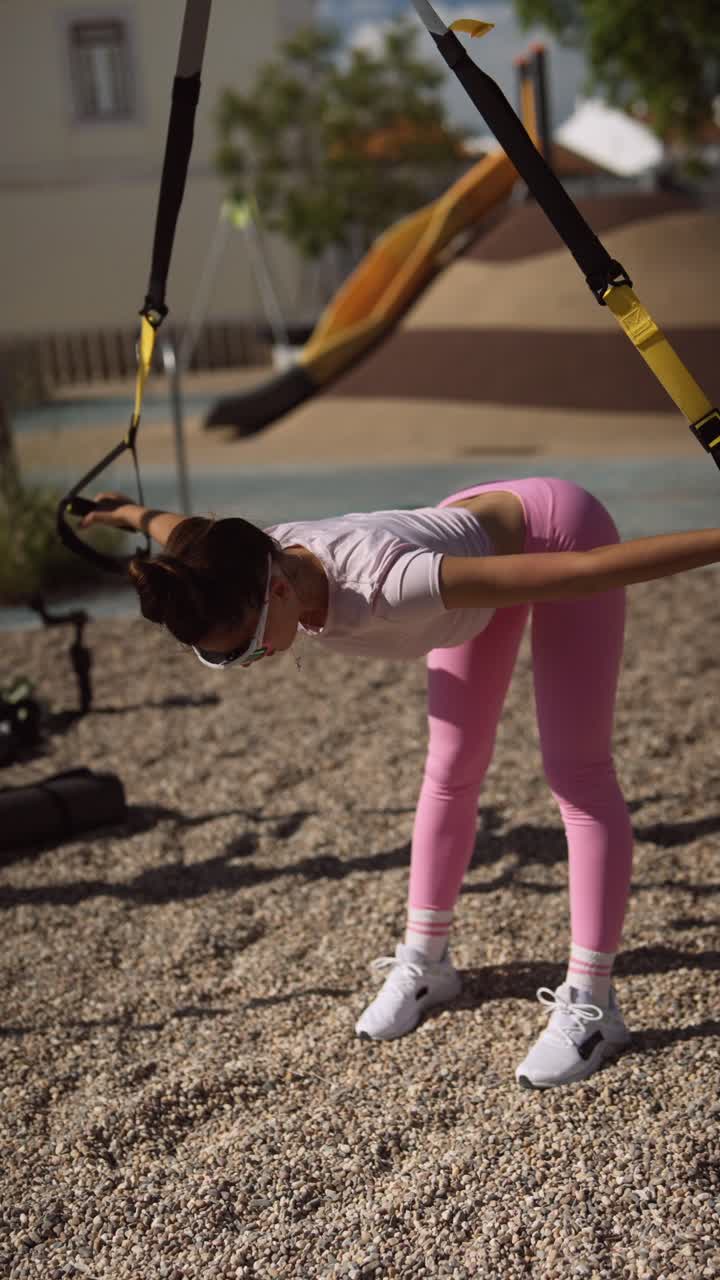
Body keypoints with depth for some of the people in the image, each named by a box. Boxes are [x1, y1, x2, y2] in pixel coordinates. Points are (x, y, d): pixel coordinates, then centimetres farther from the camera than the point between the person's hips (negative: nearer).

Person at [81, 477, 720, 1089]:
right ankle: (425, 960, 26)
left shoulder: (381, 586, -45)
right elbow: (186, 534, 2)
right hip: (476, 527, 7)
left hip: (561, 530, -6)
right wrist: (129, 512, 23)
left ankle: (590, 1004, -1)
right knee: (451, 769, 13)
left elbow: (586, 570, -45)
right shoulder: (246, 567, -24)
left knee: (578, 773, -7)